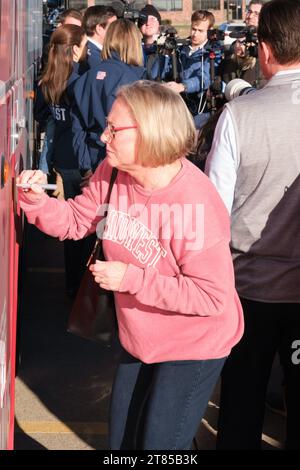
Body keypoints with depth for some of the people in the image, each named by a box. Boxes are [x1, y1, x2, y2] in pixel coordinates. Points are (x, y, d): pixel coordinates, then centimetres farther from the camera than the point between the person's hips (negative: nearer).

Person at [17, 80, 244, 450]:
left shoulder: (194, 205, -31)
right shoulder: (112, 173, -9)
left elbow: (212, 297, -29)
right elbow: (75, 221, 4)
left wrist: (131, 279, -29)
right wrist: (37, 199, -16)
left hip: (194, 347, -7)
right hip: (141, 339, 8)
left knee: (160, 446, 3)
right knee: (122, 440, 22)